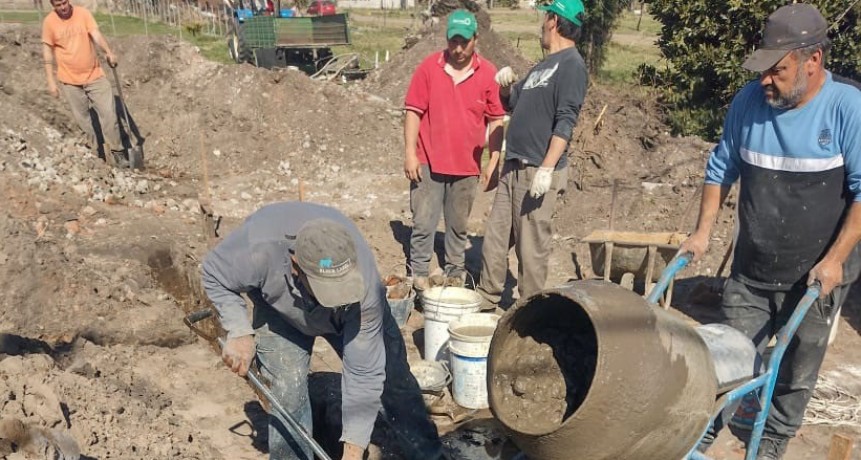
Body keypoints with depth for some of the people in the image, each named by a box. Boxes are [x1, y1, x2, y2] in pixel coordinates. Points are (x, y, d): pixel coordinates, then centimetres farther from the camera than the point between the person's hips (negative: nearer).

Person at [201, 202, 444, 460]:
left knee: (393, 378, 3)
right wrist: (239, 332, -31)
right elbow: (215, 275, -20)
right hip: (280, 310, 0)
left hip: (352, 313, 0)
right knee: (286, 391, -15)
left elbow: (363, 373, -34)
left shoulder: (364, 284, -42)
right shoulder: (259, 250, -44)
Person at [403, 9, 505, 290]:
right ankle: (419, 273, 14)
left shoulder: (488, 73, -2)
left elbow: (496, 120, 1)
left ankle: (456, 273, 26)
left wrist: (494, 162, -3)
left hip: (467, 165, 1)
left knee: (458, 225, 13)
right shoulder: (429, 67, -4)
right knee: (423, 223, 2)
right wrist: (410, 153, -8)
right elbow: (413, 112, -2)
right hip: (428, 162, -1)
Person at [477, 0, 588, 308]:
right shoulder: (544, 65, 18)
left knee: (531, 244, -3)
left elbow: (565, 122, -18)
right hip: (514, 167, 9)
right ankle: (487, 298, 22)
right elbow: (513, 105, 27)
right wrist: (506, 86, 6)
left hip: (538, 170, -9)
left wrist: (547, 168, -25)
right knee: (495, 236, 11)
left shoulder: (571, 64, -9)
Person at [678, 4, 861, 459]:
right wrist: (702, 233, 4)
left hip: (815, 276, -2)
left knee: (795, 371, 13)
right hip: (750, 270, 3)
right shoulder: (749, 101, -5)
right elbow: (721, 169, 7)